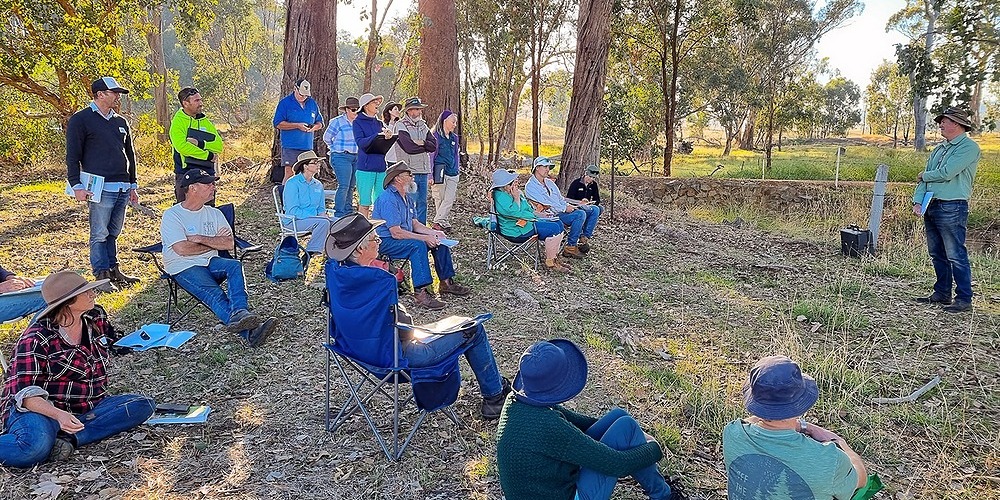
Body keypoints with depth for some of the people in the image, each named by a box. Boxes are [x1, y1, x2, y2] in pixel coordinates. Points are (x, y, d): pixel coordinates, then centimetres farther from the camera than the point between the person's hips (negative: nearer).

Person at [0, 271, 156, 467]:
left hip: (87, 407, 7)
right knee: (36, 446, -40)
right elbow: (24, 392, -19)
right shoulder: (36, 339, -13)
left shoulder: (97, 318, 5)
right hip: (44, 409, -7)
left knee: (143, 405, -18)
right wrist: (58, 415, -33)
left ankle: (69, 438, -26)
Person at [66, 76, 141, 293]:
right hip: (100, 188, -6)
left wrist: (132, 185, 21)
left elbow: (130, 154, 23)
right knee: (100, 234, -2)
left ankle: (113, 270, 20)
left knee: (113, 233, 13)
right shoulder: (81, 120, -2)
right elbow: (72, 156, -5)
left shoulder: (121, 122, 17)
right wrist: (77, 186, -11)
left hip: (123, 188, 6)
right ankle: (102, 276, 3)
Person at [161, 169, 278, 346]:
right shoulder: (172, 215, -2)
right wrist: (214, 243, -2)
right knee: (214, 293, -31)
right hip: (184, 268, -5)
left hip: (210, 262, 5)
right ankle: (249, 332, -53)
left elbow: (229, 244, 2)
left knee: (235, 265, -28)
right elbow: (182, 249, -15)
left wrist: (200, 239, -10)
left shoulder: (214, 213, 13)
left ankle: (238, 314, -52)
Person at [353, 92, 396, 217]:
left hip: (381, 166, 5)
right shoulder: (358, 122, 1)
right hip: (366, 166, -5)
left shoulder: (379, 123, 15)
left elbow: (386, 146, 8)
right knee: (365, 203, -4)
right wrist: (378, 135, -24)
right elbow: (360, 142, -14)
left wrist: (388, 136, -15)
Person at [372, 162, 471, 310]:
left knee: (439, 241, 2)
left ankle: (446, 282, 6)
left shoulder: (407, 197, 10)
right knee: (418, 245, -34)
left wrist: (433, 232, -6)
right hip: (385, 242, -10)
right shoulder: (388, 199, -22)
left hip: (404, 236, 10)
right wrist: (425, 238, -26)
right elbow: (396, 233, -27)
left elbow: (414, 223, 11)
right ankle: (421, 293, -36)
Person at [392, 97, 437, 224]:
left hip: (423, 170, 7)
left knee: (422, 202, 11)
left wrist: (422, 143, -12)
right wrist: (426, 146, -3)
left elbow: (434, 146, 5)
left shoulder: (423, 126, 16)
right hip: (409, 170, -7)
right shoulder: (401, 125, -5)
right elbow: (409, 147, -17)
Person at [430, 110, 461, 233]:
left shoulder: (455, 138, 15)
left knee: (449, 200, -7)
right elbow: (431, 156, -5)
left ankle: (438, 222, -7)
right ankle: (445, 224, 4)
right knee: (439, 199, 1)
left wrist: (457, 171, 19)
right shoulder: (435, 136, -4)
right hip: (440, 172, -5)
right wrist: (430, 175, -10)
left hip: (452, 174, 6)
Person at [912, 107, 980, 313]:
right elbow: (924, 178, 13)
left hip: (952, 208, -8)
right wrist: (918, 201, 0)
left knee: (956, 255, -7)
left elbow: (946, 173, -18)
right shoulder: (939, 149, 18)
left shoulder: (968, 147, -7)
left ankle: (964, 299, 0)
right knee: (937, 254, 13)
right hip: (931, 206, 9)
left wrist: (924, 176, 1)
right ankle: (942, 294, 22)